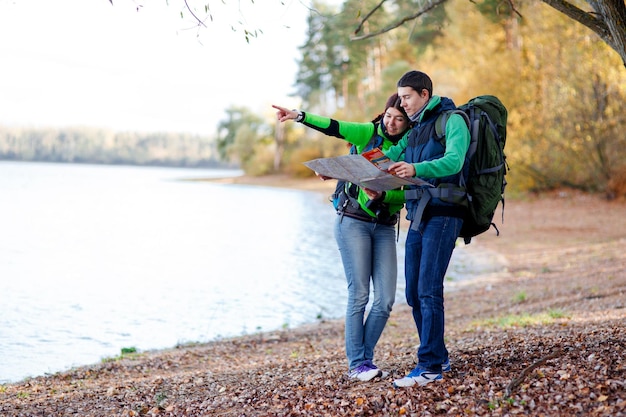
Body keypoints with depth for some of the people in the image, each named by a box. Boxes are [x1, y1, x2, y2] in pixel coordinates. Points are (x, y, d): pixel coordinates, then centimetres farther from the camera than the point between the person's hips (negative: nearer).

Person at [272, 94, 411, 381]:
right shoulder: (368, 133, -2)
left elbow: (405, 194, -7)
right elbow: (332, 127, -15)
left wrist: (382, 195, -25)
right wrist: (299, 116, -28)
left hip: (385, 228, 4)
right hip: (353, 221, -3)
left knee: (385, 300, -1)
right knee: (359, 295, -5)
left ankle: (365, 358, 14)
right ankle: (356, 364, 3)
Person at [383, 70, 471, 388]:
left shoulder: (452, 121, -3)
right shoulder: (413, 130, 23)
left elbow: (453, 161, -20)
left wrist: (416, 169, -37)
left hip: (443, 213, -8)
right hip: (417, 215, 8)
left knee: (428, 291, -13)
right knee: (414, 293, 7)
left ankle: (430, 367, -10)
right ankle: (438, 357, 18)